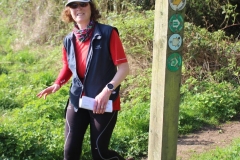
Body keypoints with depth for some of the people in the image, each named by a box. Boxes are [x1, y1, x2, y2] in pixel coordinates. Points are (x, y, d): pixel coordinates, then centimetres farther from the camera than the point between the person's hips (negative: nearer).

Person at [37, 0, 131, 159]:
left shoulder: (108, 33, -11)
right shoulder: (69, 40, 5)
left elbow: (124, 68, -13)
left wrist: (107, 90, -24)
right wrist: (58, 84, 2)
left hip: (105, 102, -5)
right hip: (77, 101, 5)